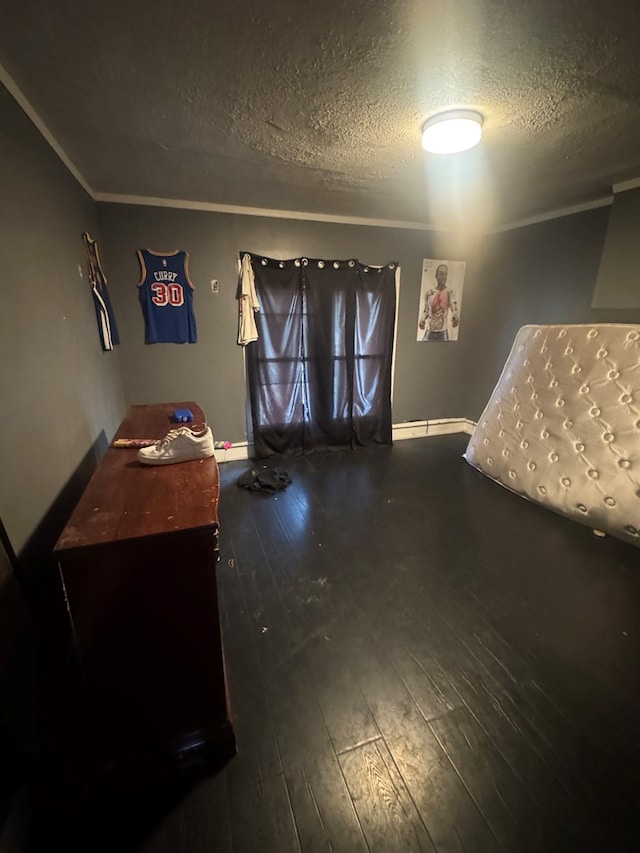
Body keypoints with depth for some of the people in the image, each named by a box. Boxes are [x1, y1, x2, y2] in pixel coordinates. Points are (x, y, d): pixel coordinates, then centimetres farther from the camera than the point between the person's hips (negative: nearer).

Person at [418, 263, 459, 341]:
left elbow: (454, 310, -13)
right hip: (429, 332, 2)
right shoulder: (429, 293, 5)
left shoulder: (450, 293, -3)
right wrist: (422, 320, -6)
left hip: (443, 333, -2)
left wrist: (455, 319, -36)